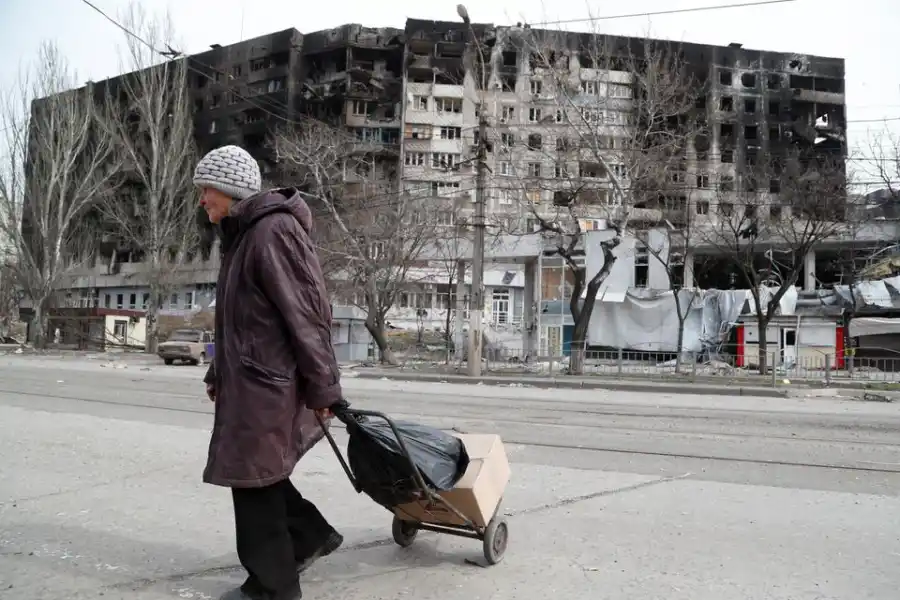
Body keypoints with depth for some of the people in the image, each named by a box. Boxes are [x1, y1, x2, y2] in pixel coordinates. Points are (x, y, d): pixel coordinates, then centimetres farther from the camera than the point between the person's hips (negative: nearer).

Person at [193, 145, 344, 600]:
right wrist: (219, 373, 22)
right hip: (247, 378, 9)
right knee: (255, 473, 17)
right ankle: (311, 535, 34)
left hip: (268, 380, -9)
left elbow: (308, 313, -20)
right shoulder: (242, 234, 14)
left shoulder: (274, 230, -16)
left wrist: (322, 387, -19)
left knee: (254, 479, 2)